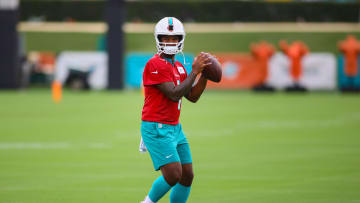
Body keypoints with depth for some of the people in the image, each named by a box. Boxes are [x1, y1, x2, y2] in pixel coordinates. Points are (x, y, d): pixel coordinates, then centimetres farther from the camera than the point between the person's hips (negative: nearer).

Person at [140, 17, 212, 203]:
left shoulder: (178, 67, 15)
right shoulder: (155, 65, -14)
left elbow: (192, 97, 16)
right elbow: (174, 95, -20)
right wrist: (194, 71, -16)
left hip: (174, 128, 9)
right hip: (156, 128, -9)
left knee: (187, 176, 6)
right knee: (173, 175, -17)